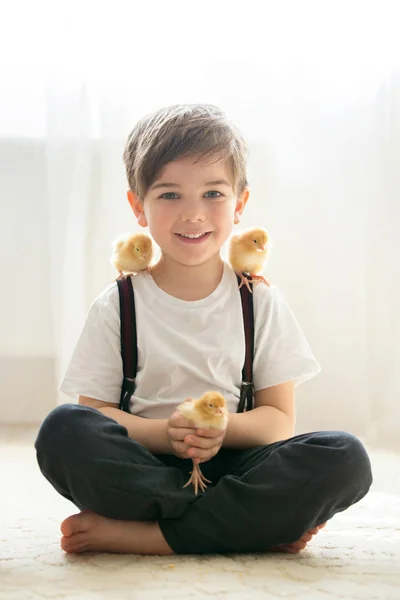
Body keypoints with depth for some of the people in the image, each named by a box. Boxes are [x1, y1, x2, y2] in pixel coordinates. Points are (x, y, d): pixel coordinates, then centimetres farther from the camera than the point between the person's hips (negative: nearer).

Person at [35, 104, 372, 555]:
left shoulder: (261, 302, 8)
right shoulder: (117, 307, 5)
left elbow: (278, 420, 5)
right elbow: (93, 414, -1)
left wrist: (222, 427, -18)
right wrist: (164, 433, -20)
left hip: (232, 466, 1)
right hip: (144, 469, -1)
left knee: (345, 458, -26)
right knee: (63, 430, -31)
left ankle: (140, 535, -27)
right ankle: (256, 526, -25)